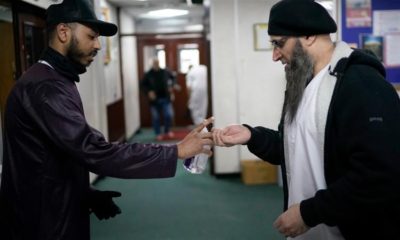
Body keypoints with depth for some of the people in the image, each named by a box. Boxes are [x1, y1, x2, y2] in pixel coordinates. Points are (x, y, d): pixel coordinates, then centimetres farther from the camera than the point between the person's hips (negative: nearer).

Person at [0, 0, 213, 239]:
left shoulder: (54, 81, 11)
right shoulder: (44, 87, -23)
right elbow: (96, 152, -31)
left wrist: (89, 195, 3)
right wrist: (176, 152, -26)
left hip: (56, 213, 10)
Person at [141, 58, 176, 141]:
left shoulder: (165, 72, 0)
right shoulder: (148, 74, -5)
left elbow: (173, 78, 15)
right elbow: (143, 85, 1)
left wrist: (171, 86, 0)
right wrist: (148, 92, -13)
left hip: (165, 98, 1)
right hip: (154, 100, -1)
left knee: (169, 115, 1)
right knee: (155, 118, 6)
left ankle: (167, 131, 24)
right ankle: (158, 134, 21)